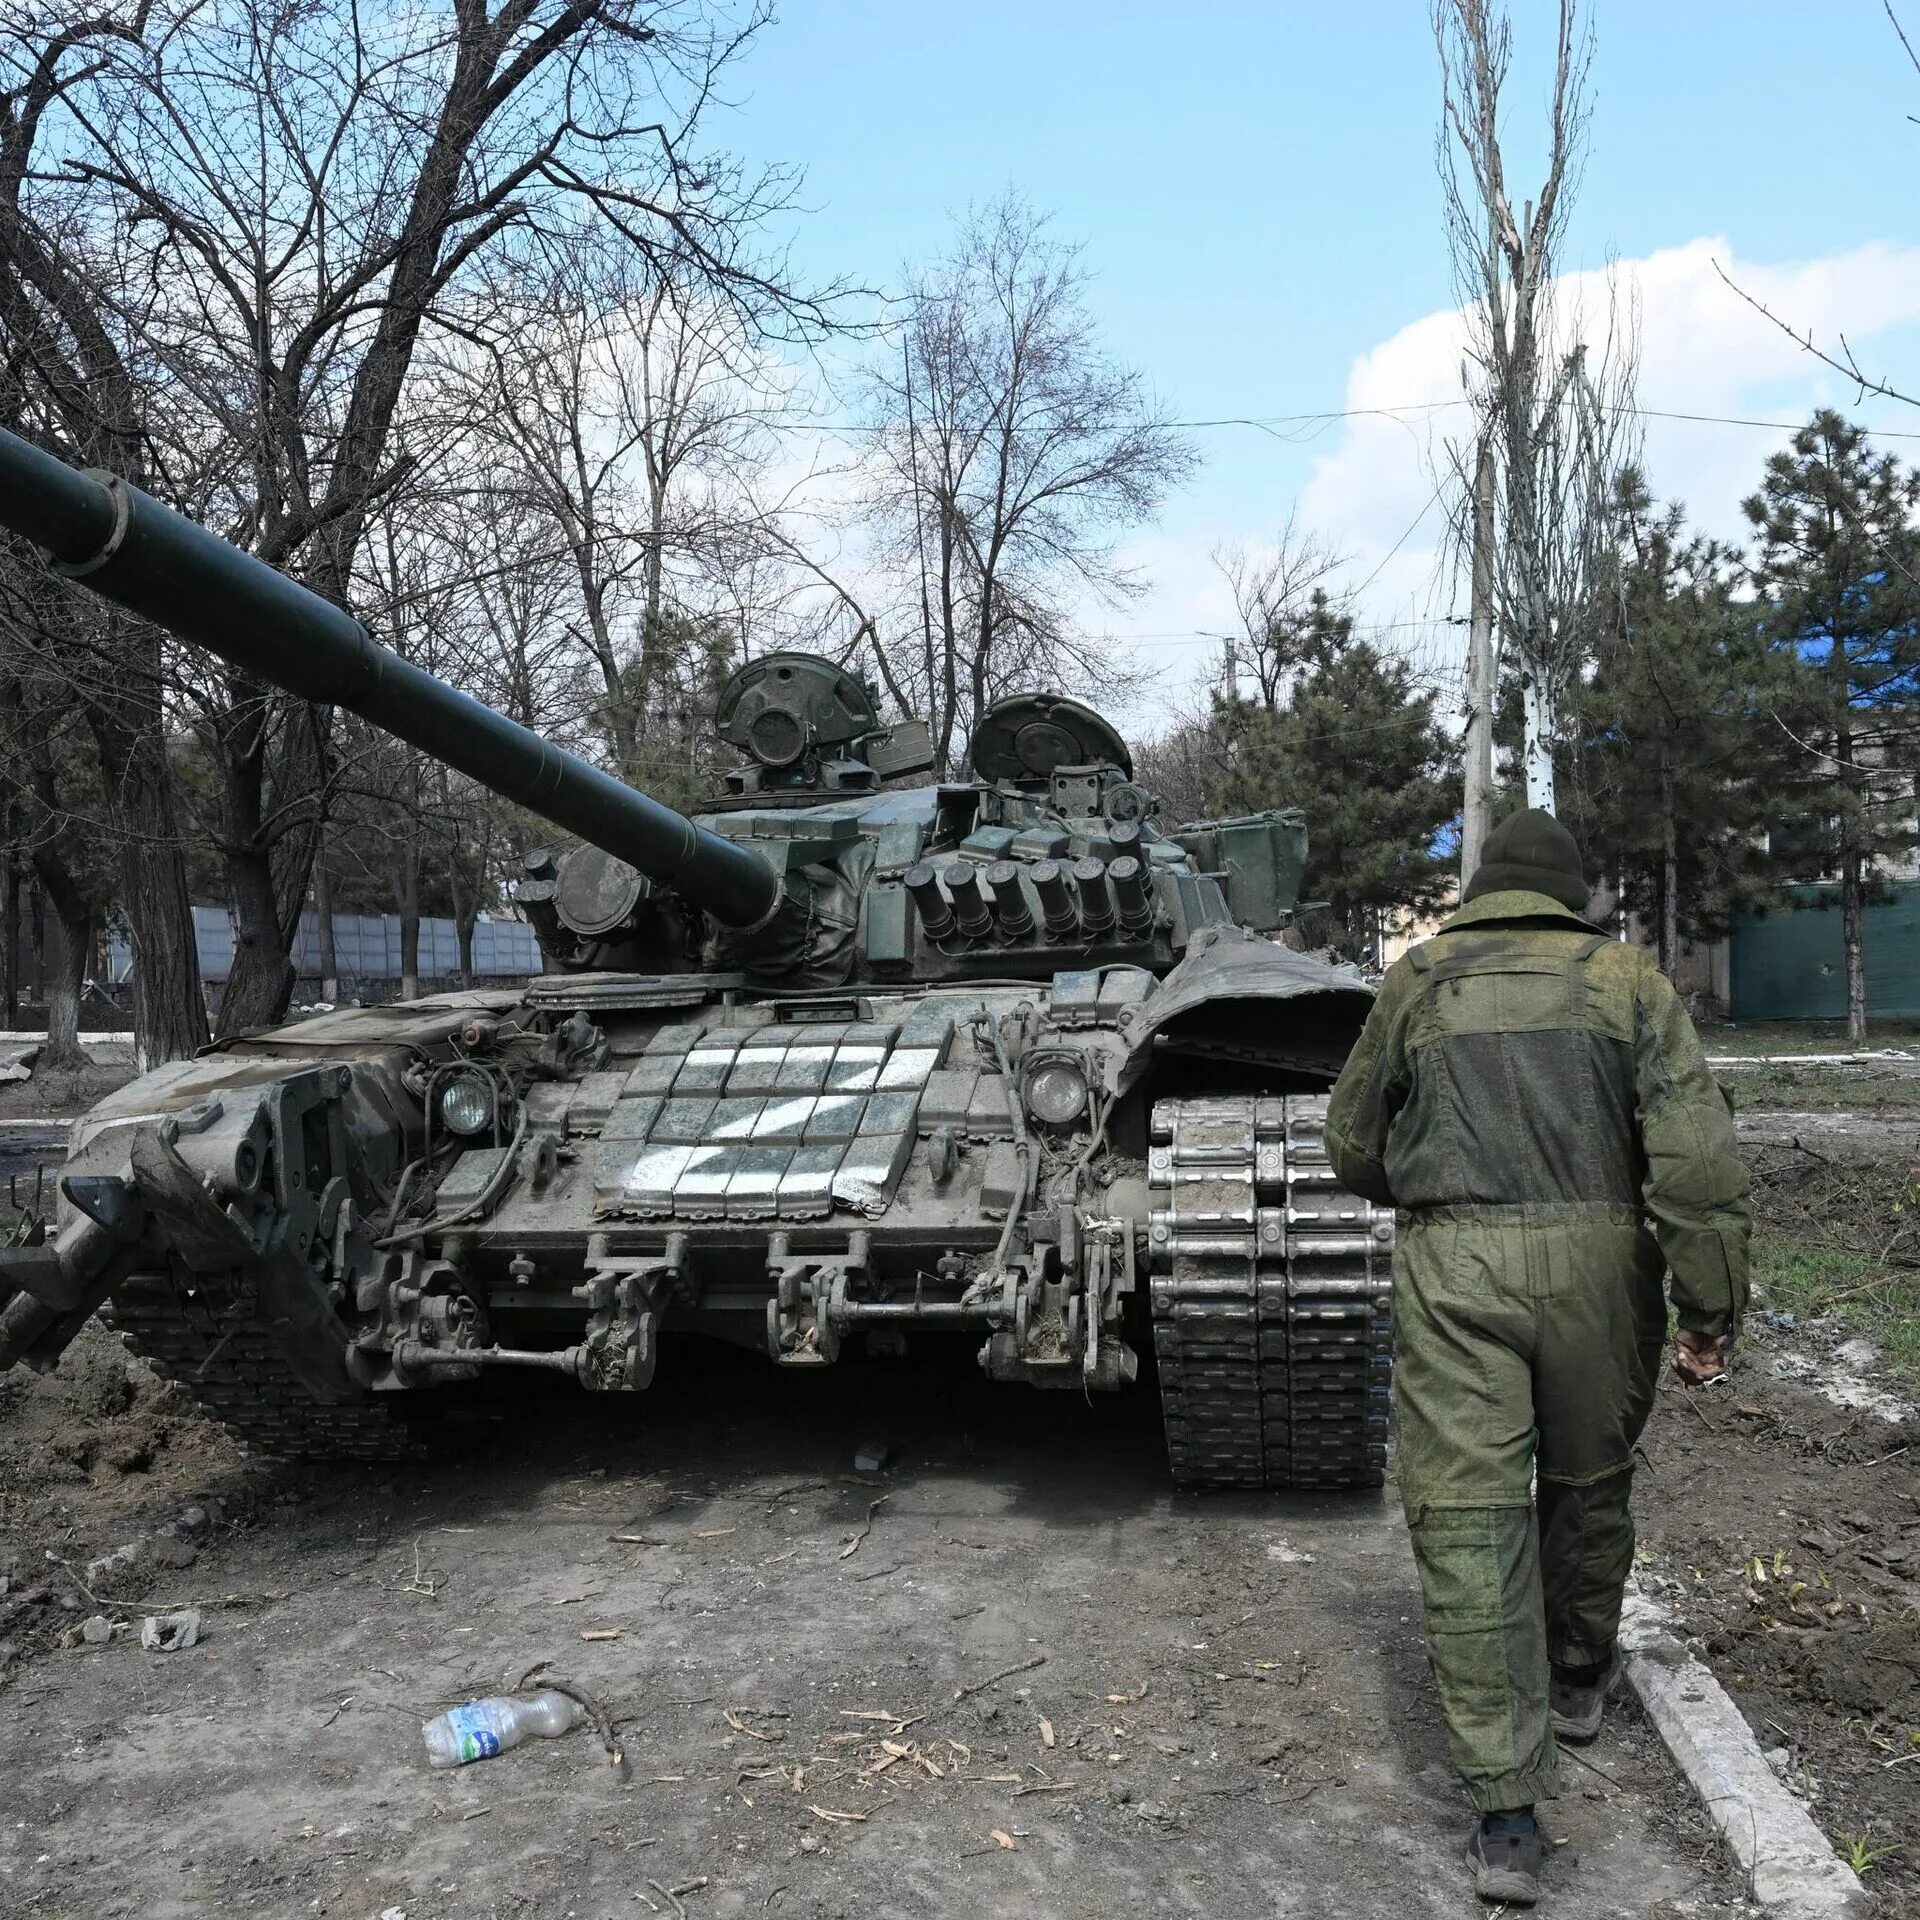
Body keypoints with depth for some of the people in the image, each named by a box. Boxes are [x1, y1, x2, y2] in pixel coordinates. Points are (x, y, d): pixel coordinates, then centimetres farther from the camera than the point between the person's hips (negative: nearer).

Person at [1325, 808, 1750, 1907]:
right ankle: (1580, 1676, 46)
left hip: (1454, 1267, -1)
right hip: (1596, 1259, 1)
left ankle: (1508, 1809, 3)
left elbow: (1354, 1149, 15)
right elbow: (1698, 1156, -4)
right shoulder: (1625, 978, 6)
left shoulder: (1415, 982, 10)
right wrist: (1713, 1308, -1)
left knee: (1467, 1517, 2)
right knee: (1588, 1480, 24)